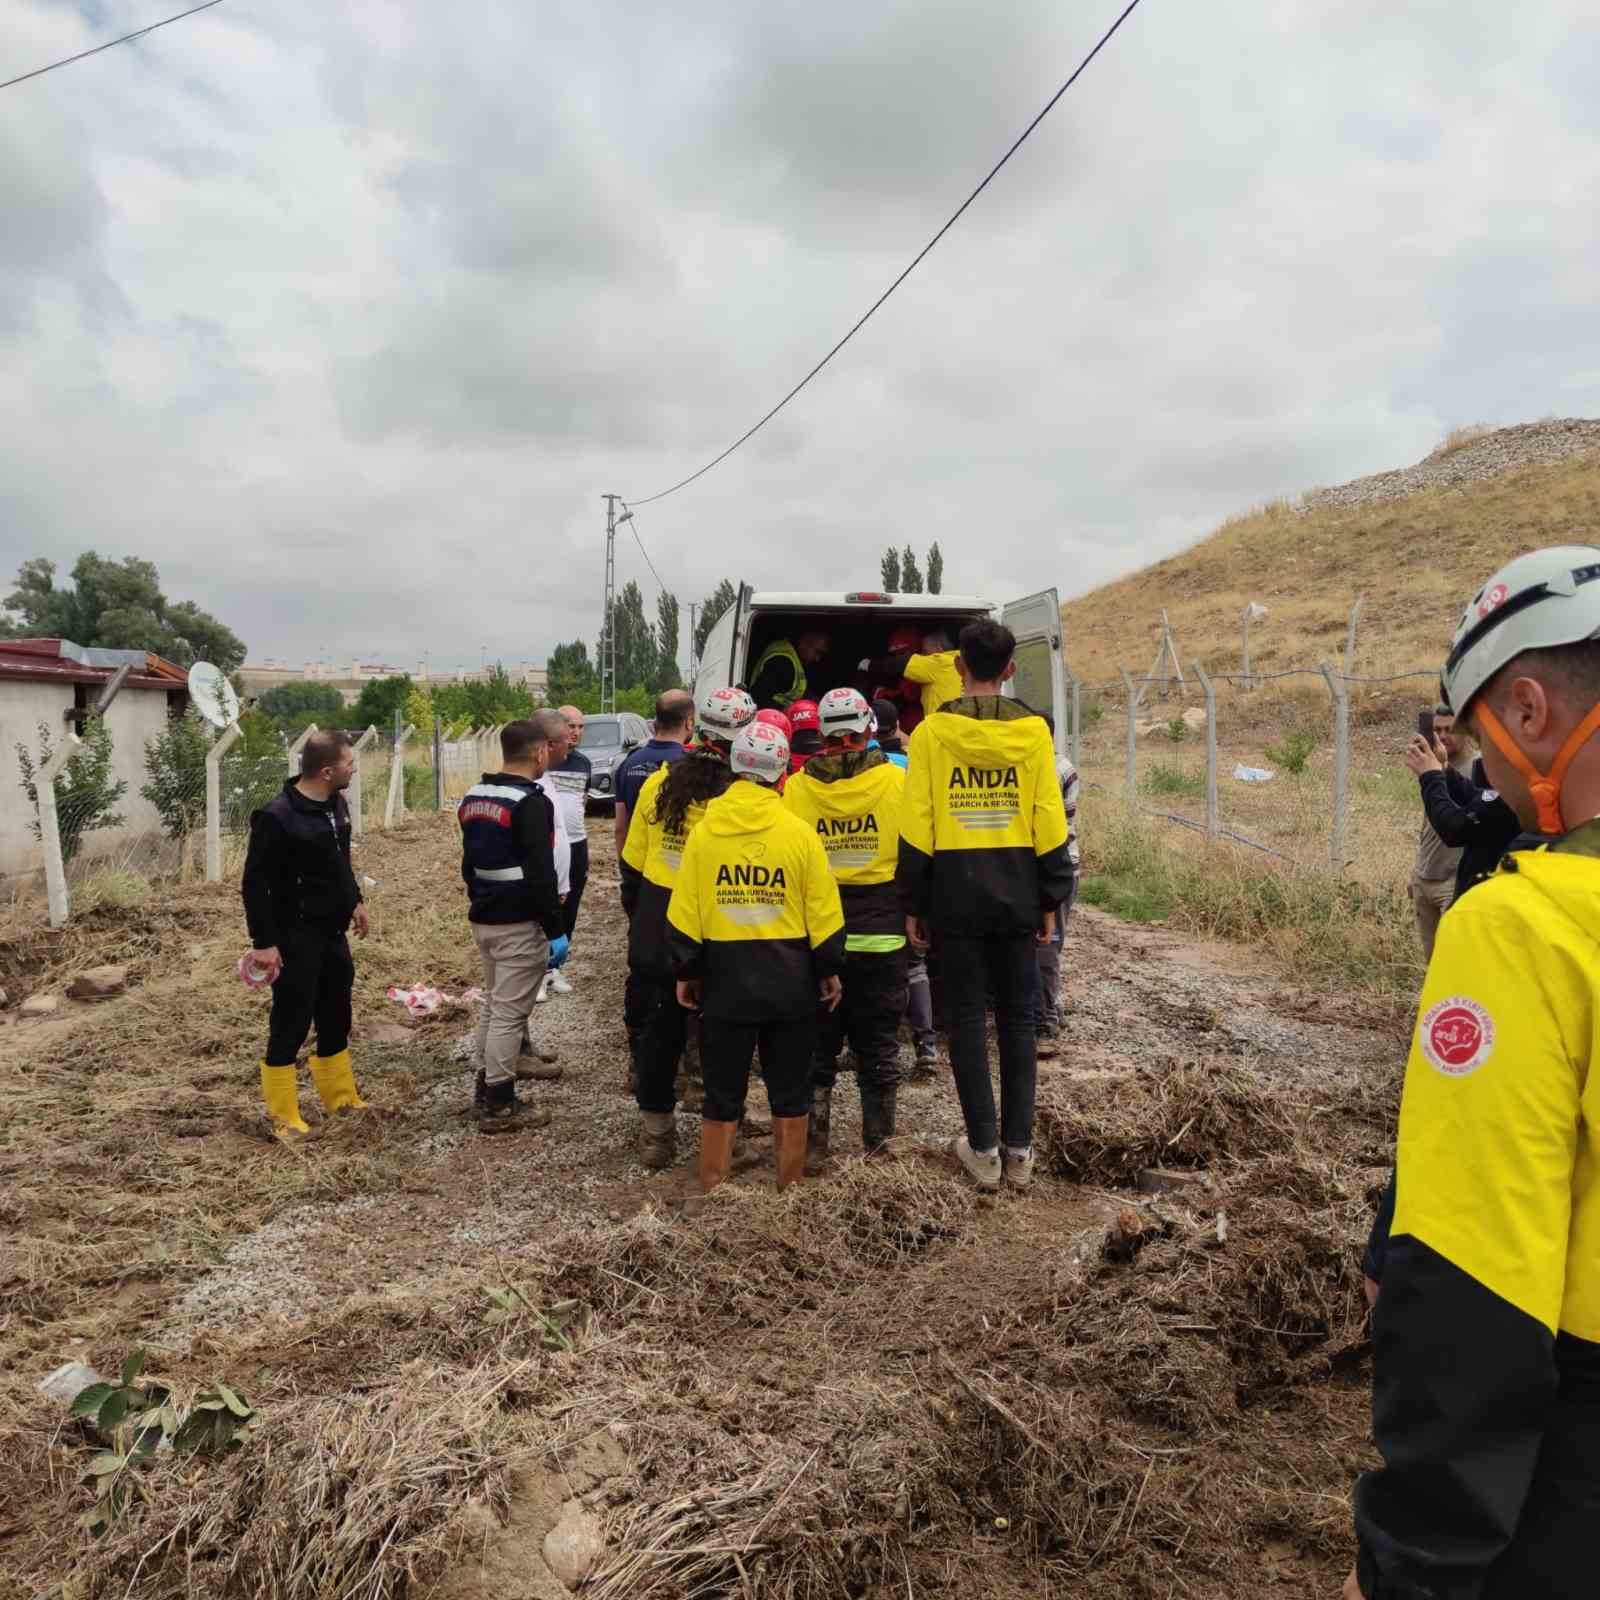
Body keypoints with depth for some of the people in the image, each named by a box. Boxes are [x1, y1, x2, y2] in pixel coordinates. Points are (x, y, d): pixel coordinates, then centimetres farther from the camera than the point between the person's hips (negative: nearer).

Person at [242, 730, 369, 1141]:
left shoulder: (336, 804, 4)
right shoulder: (277, 817, -21)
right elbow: (255, 883, -19)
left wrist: (354, 900, 22)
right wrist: (263, 942, -20)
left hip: (333, 933, 8)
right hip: (296, 938, -8)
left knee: (336, 1018, 17)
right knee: (290, 1025, 1)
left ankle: (340, 1098, 32)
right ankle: (283, 1117, 14)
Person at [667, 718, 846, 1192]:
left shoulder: (703, 832, -5)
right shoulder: (799, 832, -8)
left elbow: (684, 915, -3)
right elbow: (823, 913, -5)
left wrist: (685, 972, 8)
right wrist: (829, 970, 8)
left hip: (725, 978, 0)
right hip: (790, 979, 0)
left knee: (722, 1094, 12)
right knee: (789, 1091, 14)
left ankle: (713, 1189, 19)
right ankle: (790, 1187, 24)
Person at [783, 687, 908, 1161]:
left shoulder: (796, 787, -7)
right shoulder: (897, 780, -9)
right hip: (882, 937, -1)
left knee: (817, 1042, 14)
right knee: (879, 1042, 13)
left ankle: (813, 1137, 20)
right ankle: (878, 1138, 21)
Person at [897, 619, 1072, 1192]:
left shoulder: (932, 730, -5)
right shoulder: (1032, 731, -2)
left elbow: (916, 827, -6)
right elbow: (1050, 824, -2)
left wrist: (913, 905, 2)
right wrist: (1049, 901, 7)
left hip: (955, 891, -1)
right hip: (1016, 891, 2)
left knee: (966, 1020, 8)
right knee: (1017, 1019, 12)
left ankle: (983, 1150, 13)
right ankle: (1019, 1149, 17)